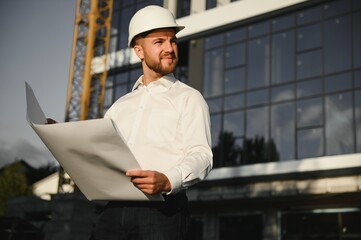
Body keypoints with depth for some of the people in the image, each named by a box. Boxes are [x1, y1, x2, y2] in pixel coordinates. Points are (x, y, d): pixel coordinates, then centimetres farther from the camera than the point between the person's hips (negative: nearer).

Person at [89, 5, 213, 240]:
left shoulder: (188, 98, 7)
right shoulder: (120, 106, 23)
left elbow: (201, 156, -6)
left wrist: (168, 181, -25)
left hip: (162, 208, -4)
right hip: (115, 209, 4)